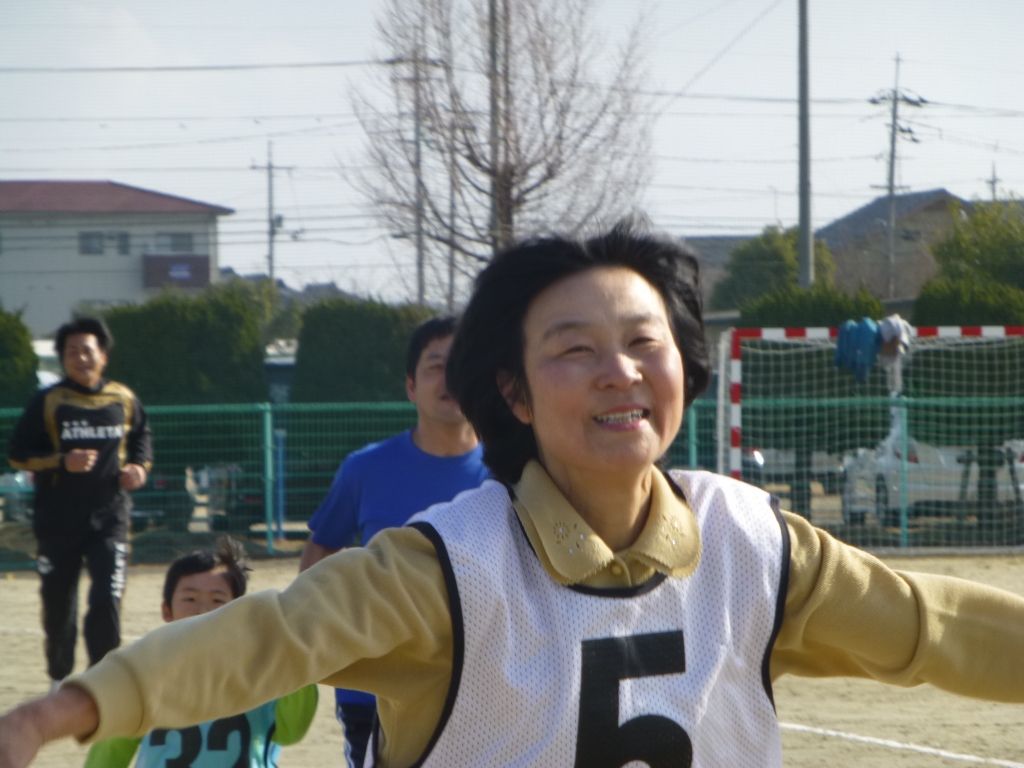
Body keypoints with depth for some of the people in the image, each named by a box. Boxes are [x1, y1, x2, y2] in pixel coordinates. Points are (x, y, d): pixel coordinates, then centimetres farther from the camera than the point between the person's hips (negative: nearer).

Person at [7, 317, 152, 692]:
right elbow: (17, 454, -1)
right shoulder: (47, 402, -2)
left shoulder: (123, 400, 6)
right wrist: (61, 462, -16)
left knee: (107, 602, -11)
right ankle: (59, 681, 26)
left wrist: (140, 467, 1)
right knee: (58, 604, 8)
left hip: (109, 518, 1)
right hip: (57, 521, -1)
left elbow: (142, 437, 22)